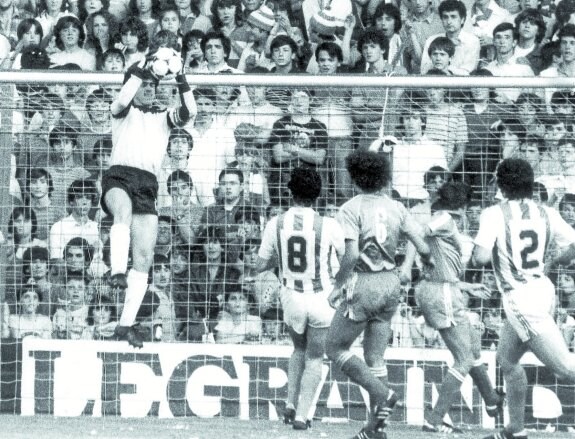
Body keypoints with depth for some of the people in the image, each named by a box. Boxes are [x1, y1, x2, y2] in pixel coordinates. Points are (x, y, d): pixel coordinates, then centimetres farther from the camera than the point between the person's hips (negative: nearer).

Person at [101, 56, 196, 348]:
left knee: (144, 256, -5)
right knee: (124, 210, -40)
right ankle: (117, 271, -54)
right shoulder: (124, 112, 17)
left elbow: (189, 112, 5)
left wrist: (180, 78, -3)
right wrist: (139, 69, -10)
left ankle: (126, 324, -3)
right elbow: (122, 101, -8)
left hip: (148, 185, 4)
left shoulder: (163, 118, 25)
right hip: (119, 176, -4)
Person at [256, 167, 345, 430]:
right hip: (322, 298, -2)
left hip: (291, 297, 2)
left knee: (299, 349, 26)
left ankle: (291, 405, 18)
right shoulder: (329, 226, -13)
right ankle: (301, 415, 4)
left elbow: (260, 266, 2)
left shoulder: (275, 224, -6)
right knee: (314, 359, 11)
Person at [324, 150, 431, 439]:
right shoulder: (396, 208, 6)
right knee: (375, 357, 12)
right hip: (391, 284, 6)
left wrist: (338, 285, -7)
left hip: (363, 284, -6)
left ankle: (381, 393, -8)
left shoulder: (351, 208, -8)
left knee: (335, 348, 8)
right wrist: (427, 262, 25)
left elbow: (351, 254, -19)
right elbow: (423, 249, 3)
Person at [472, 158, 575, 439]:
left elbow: (481, 257, -19)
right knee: (507, 359, 23)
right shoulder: (546, 214, 7)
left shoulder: (495, 214, -9)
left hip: (520, 298, -8)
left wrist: (474, 254, 5)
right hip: (543, 290, 8)